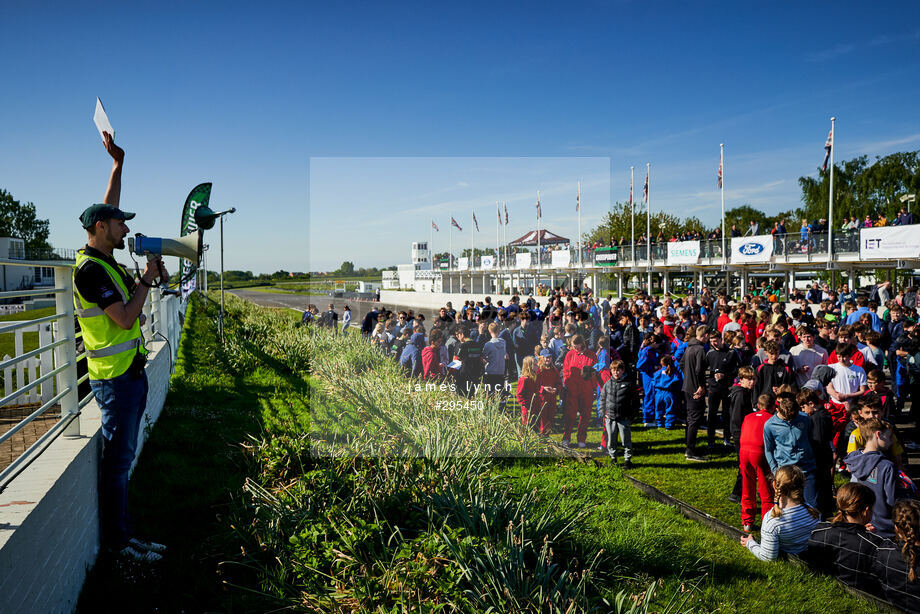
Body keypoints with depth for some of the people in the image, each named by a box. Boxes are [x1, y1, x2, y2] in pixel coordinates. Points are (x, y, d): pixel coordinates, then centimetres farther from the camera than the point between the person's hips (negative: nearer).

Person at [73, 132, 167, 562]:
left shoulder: (104, 260, 10)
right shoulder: (90, 268, -16)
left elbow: (106, 208, 24)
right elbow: (126, 318, -20)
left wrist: (118, 163, 26)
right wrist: (146, 280, -8)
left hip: (130, 373, 10)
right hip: (115, 378, -10)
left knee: (121, 457, 14)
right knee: (117, 458, -2)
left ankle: (121, 533, 23)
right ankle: (117, 541, 8)